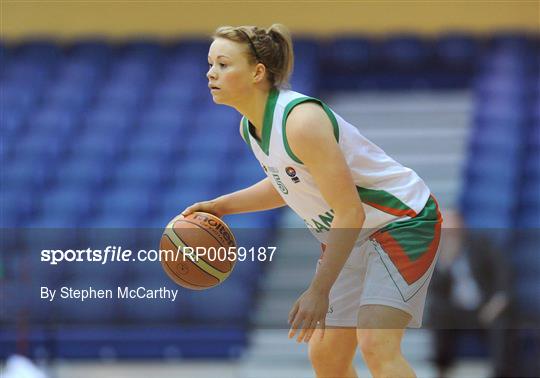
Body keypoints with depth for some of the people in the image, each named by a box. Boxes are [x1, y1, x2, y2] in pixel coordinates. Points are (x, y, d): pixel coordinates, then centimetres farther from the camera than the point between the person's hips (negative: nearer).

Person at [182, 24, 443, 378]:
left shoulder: (300, 120, -29)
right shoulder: (250, 127, -1)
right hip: (348, 235, 10)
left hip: (403, 219, -10)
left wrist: (319, 290, -28)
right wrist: (221, 206, 7)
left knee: (376, 345, -26)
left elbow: (350, 212, -29)